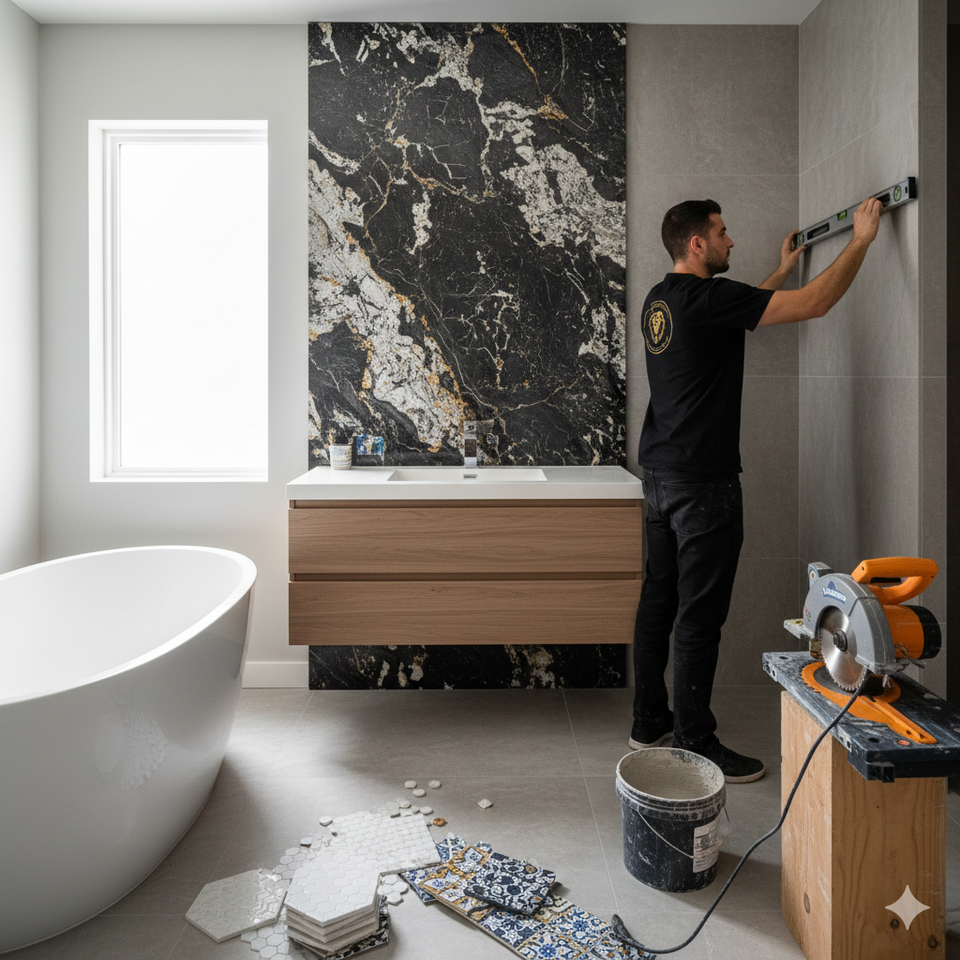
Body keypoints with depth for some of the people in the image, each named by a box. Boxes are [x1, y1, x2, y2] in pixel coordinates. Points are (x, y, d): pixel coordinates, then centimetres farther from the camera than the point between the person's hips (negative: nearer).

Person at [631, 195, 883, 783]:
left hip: (661, 475, 10)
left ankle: (650, 723, 26)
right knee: (700, 617, -1)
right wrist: (862, 239, -2)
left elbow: (741, 309, 32)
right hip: (703, 482, -10)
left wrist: (783, 269, 39)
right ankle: (696, 745, 10)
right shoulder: (706, 296, -14)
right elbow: (813, 305, -14)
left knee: (660, 600, 14)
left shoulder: (661, 299, 13)